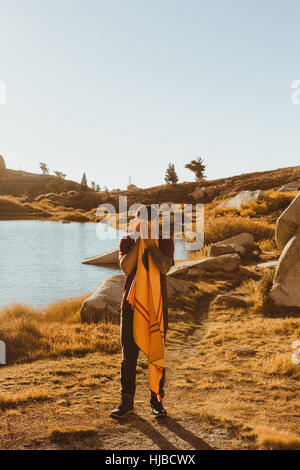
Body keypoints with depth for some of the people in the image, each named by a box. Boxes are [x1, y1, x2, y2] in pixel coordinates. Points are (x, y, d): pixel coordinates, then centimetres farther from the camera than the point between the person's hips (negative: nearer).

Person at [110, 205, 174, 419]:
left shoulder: (165, 241, 1)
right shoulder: (127, 241, 3)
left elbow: (165, 267, -17)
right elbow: (126, 267, -15)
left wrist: (151, 243, -15)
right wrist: (139, 241, -14)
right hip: (131, 305, 1)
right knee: (129, 356, 3)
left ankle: (157, 401, 19)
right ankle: (127, 402, 14)